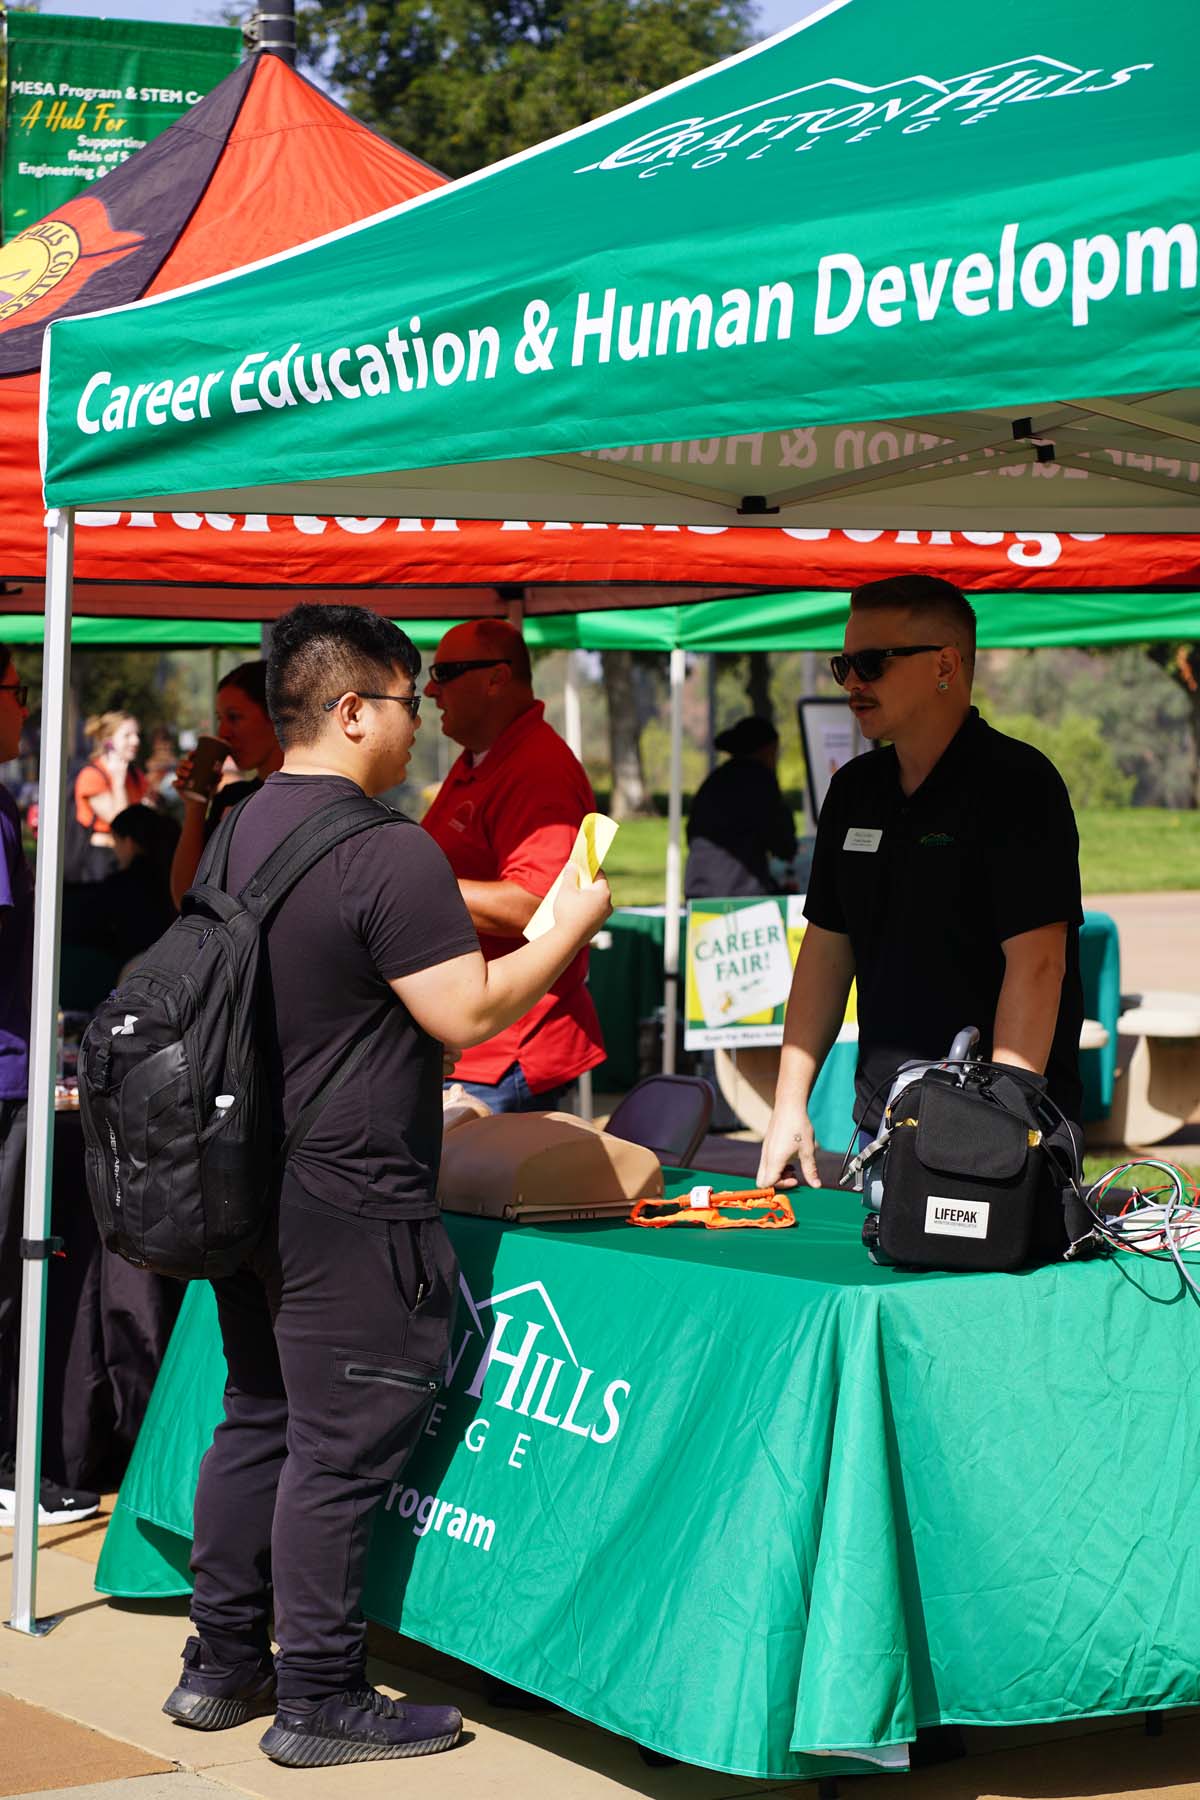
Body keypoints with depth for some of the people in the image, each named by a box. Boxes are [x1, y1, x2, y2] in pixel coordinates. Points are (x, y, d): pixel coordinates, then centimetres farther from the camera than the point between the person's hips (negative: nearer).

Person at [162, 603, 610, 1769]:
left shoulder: (238, 831, 9)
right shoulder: (388, 852, -19)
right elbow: (464, 1012, -20)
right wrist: (570, 930, -6)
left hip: (245, 1179, 9)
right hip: (347, 1204, -9)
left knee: (256, 1419, 18)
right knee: (341, 1448, -1)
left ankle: (221, 1665, 25)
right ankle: (320, 1703, 6)